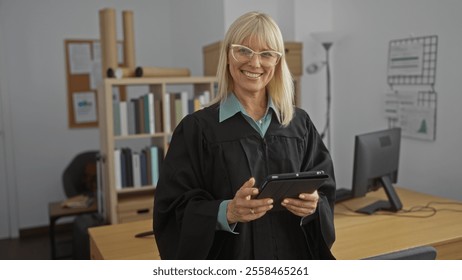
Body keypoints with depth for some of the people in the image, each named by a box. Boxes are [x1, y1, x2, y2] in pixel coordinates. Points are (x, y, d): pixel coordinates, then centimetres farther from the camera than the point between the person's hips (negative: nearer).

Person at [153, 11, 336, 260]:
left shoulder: (300, 123, 0)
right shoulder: (197, 128, -11)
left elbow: (325, 192, 3)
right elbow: (173, 210, -12)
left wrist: (313, 206, -17)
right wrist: (227, 212, -28)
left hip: (294, 258, 3)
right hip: (232, 260, -3)